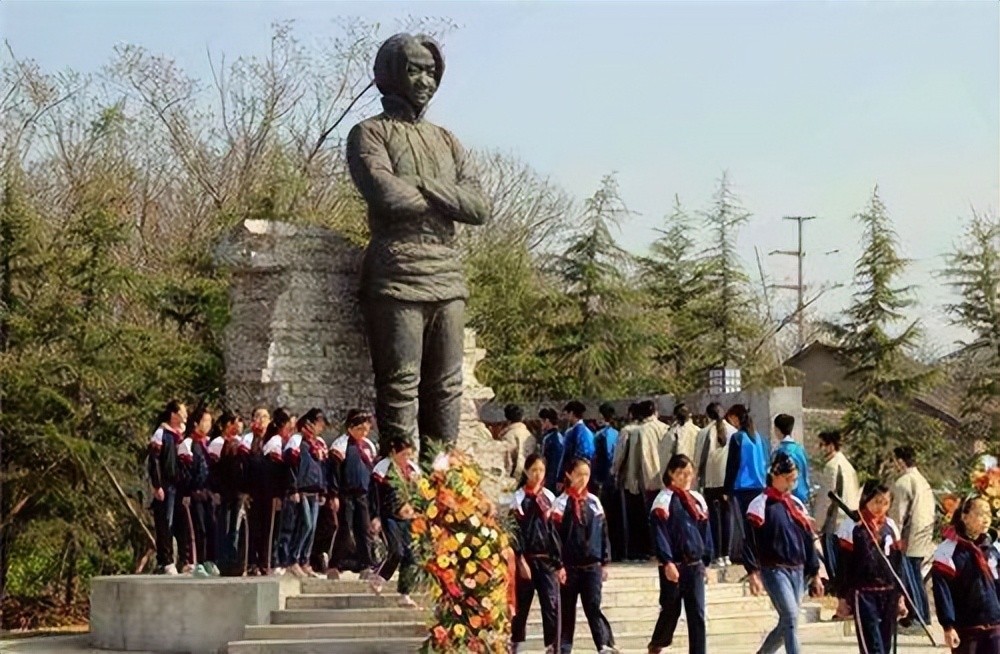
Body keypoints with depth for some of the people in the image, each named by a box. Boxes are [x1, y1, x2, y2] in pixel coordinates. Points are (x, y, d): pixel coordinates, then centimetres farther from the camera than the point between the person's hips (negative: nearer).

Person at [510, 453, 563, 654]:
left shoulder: (549, 498, 9)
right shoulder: (519, 498, -1)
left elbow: (554, 531, 9)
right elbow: (516, 532, -6)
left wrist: (559, 562, 6)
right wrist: (521, 560, -15)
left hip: (547, 559, 2)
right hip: (526, 559, -2)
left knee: (551, 605, -9)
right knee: (522, 605, 7)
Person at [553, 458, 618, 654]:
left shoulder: (594, 502, 9)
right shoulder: (562, 503, -2)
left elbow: (603, 533, 12)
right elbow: (555, 536, -5)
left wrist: (605, 562, 8)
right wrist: (558, 565, -11)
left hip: (592, 565, 2)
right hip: (569, 566, -2)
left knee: (593, 607, -7)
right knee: (567, 610, 6)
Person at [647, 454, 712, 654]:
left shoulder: (698, 499, 11)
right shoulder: (664, 499, -7)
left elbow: (705, 530, 16)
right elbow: (659, 533, -14)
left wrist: (705, 560, 13)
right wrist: (667, 562, -22)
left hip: (694, 565, 5)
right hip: (673, 565, -5)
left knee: (697, 615, -2)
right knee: (671, 611, 8)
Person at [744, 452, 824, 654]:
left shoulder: (797, 505, 15)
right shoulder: (761, 505, -6)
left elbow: (808, 540, 17)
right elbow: (750, 541, -10)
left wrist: (814, 574, 14)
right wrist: (753, 573, -17)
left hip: (798, 571, 7)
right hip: (774, 570, -7)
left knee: (786, 624, 8)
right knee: (791, 619, -17)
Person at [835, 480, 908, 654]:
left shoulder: (890, 526, 11)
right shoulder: (852, 526, -7)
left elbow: (898, 563, 16)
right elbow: (844, 564, -5)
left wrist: (900, 595, 14)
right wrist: (843, 597, -6)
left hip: (888, 595, 6)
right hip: (863, 594, -6)